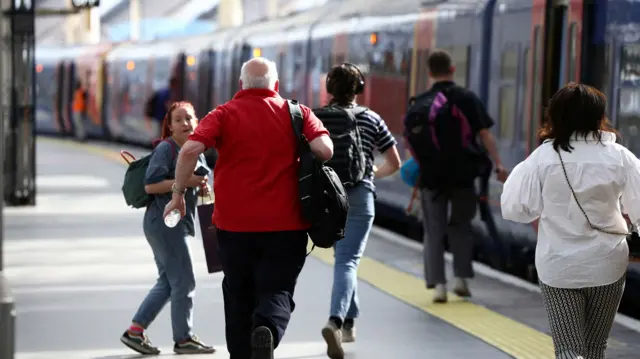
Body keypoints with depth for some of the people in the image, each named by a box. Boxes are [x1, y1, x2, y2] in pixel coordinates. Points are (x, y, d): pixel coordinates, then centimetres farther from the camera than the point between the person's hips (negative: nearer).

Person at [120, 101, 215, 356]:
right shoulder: (166, 148, -13)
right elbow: (150, 185, -20)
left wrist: (201, 187, 3)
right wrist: (185, 181, -23)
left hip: (178, 223, 10)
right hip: (165, 222, -10)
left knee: (168, 281, 13)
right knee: (184, 282, -3)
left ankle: (135, 331, 15)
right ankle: (183, 339, 7)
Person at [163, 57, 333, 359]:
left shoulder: (224, 115, 1)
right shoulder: (297, 113, 3)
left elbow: (190, 150, -13)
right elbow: (324, 149, -12)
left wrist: (178, 193, -3)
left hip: (234, 223, 1)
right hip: (285, 224, -1)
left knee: (239, 295, 16)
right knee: (277, 290, 2)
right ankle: (267, 331, -27)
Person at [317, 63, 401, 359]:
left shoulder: (315, 118, 4)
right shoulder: (370, 119, 3)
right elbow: (395, 163, 8)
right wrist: (374, 174, 28)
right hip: (358, 196, -2)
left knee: (344, 255, 22)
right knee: (348, 260, -9)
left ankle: (349, 322, 28)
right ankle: (335, 321, -31)